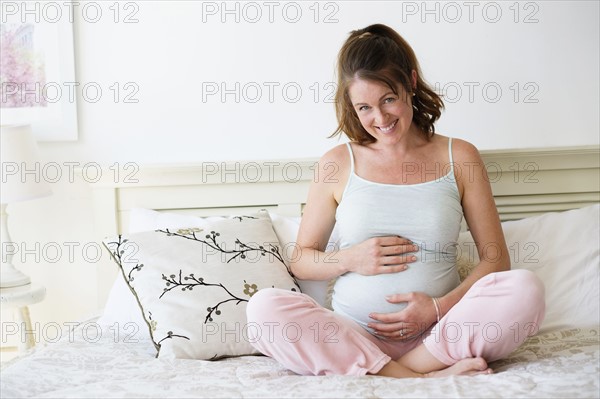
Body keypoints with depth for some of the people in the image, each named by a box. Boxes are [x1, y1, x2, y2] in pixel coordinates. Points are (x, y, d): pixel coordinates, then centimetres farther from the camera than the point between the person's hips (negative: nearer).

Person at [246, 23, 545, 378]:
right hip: (354, 339, 1)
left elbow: (496, 259, 5)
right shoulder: (338, 164, 8)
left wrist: (441, 307, -11)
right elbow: (301, 260, 13)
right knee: (264, 307, -27)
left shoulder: (459, 158, 7)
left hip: (439, 335, 0)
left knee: (527, 289, -26)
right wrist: (349, 259, -7)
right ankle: (425, 380, -28)